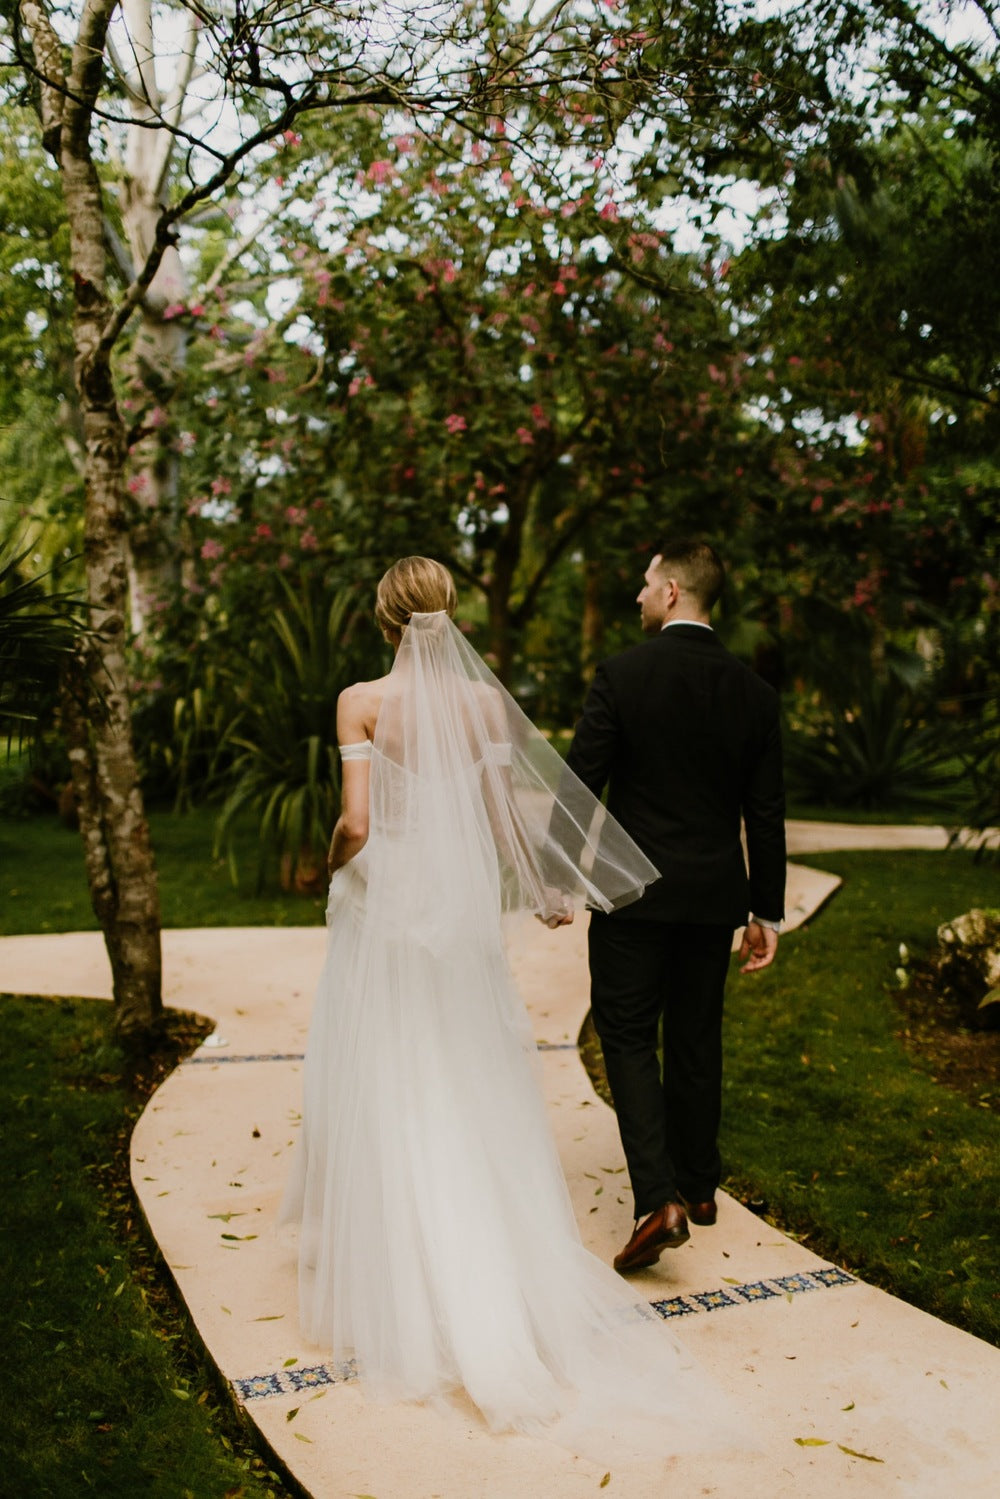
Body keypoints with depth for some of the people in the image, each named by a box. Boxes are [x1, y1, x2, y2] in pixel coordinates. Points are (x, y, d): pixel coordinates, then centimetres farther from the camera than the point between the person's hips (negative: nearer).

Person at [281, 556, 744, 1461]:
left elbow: (356, 822, -15)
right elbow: (502, 820, -1)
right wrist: (543, 891, 13)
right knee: (471, 1098, 15)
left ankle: (397, 1295, 17)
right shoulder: (485, 700, -2)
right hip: (460, 909, 3)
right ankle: (496, 1284, 26)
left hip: (382, 904, -3)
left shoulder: (362, 701, -10)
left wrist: (331, 862, 6)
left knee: (385, 1100, 7)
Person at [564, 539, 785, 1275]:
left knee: (629, 1037, 4)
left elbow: (581, 783, -11)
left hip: (634, 890, -4)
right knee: (697, 1038, 17)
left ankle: (659, 1199, -8)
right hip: (715, 896, 4)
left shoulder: (622, 674, -10)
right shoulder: (753, 689, 1)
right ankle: (698, 1185, 30)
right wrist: (767, 912, 10)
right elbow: (766, 812, 3)